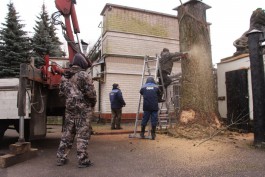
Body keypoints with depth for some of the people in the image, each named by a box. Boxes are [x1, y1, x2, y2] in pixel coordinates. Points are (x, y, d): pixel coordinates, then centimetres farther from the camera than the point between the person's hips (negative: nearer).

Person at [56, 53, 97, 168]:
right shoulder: (84, 75, -10)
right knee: (82, 134, 0)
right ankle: (83, 160, 6)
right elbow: (90, 92, -15)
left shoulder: (65, 76, 12)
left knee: (67, 133, 14)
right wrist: (93, 102, 2)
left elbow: (61, 92, 16)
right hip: (83, 109, -7)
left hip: (69, 108, 7)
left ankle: (61, 158, 22)